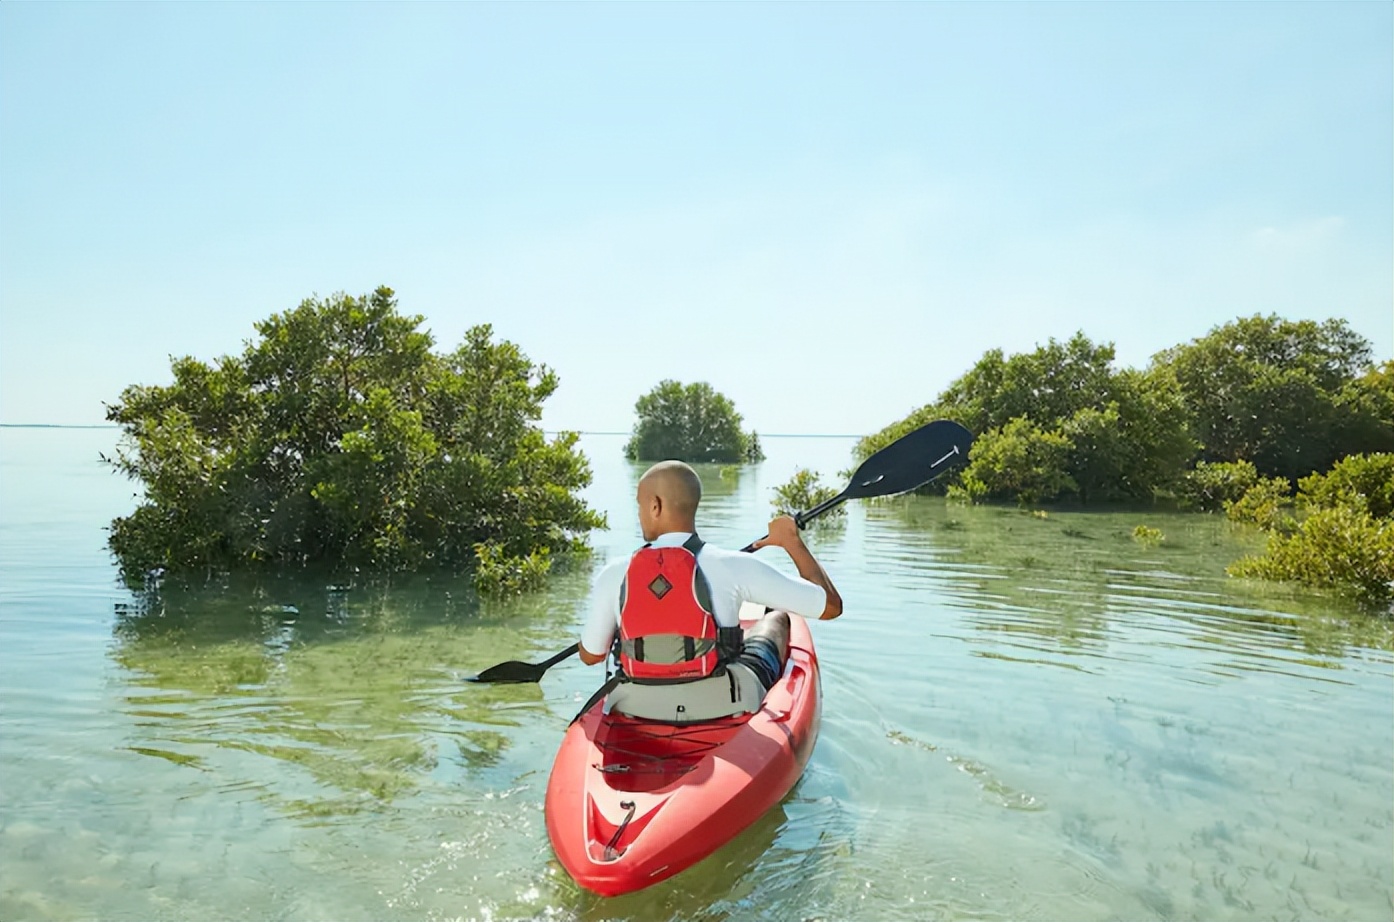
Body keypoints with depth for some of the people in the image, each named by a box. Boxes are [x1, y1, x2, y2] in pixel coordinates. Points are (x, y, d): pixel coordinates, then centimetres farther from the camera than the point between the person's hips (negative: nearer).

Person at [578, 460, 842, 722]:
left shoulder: (613, 576, -13)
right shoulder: (733, 567, -19)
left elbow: (590, 656, 3)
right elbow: (831, 605, -11)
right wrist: (793, 542, 5)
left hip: (636, 710, 2)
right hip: (723, 709, -2)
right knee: (777, 616, 26)